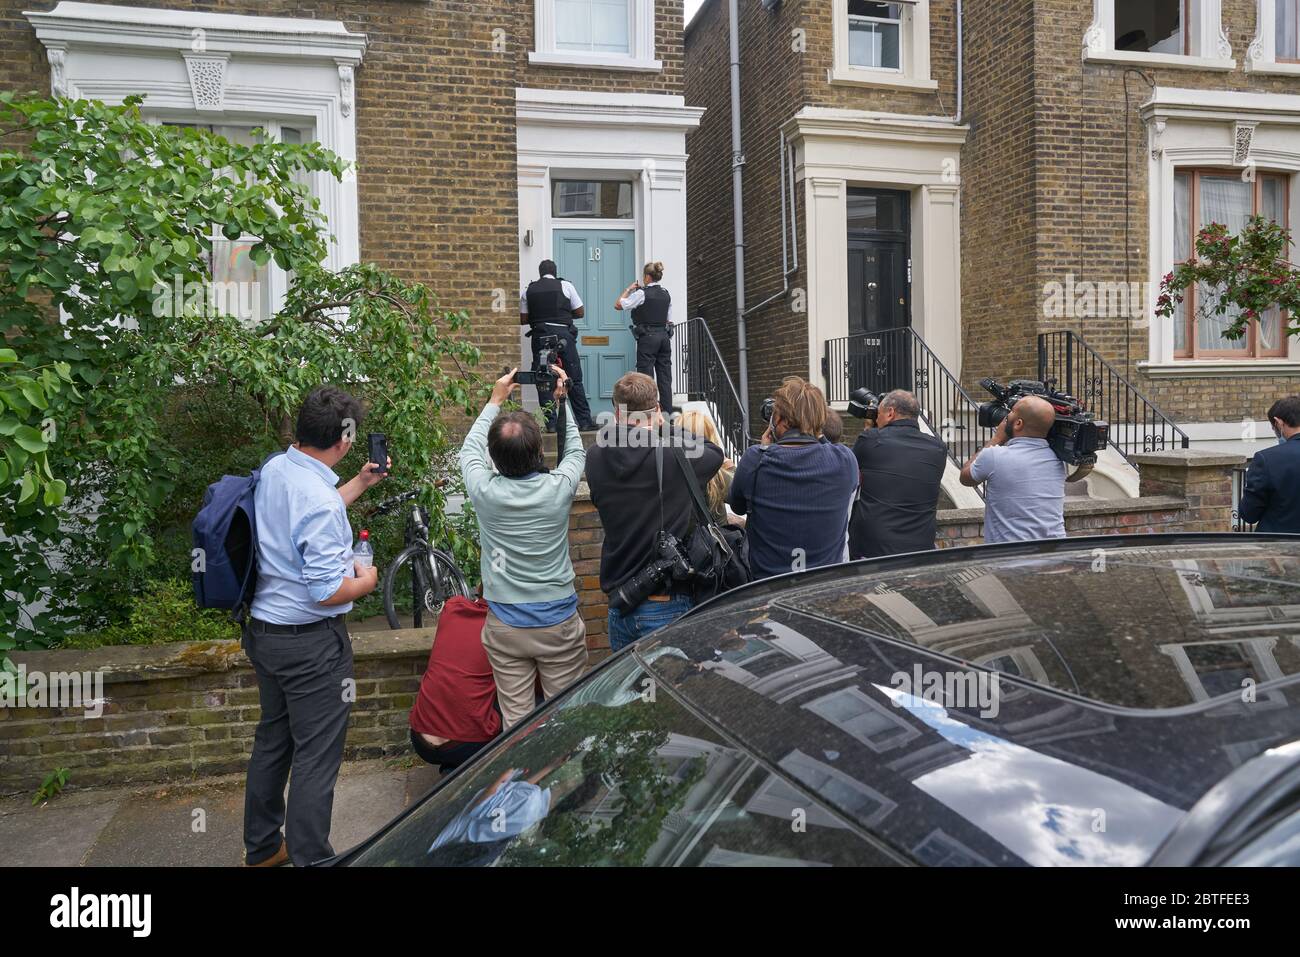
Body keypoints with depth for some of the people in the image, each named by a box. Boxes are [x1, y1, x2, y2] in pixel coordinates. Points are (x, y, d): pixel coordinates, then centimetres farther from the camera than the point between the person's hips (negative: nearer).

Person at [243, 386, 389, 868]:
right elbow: (327, 592, -28)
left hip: (264, 630, 10)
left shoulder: (274, 469, 0)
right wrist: (366, 580, -8)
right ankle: (310, 857, 14)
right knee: (316, 757, 3)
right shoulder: (318, 499, -28)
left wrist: (362, 482, 23)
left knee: (272, 740, 23)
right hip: (310, 644, -9)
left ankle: (261, 847, 39)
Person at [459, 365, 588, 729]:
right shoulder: (558, 487, -14)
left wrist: (495, 400, 19)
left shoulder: (485, 491, -14)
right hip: (559, 623, 0)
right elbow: (576, 451, 10)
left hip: (505, 626, 1)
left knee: (516, 719, 9)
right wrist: (561, 401, 18)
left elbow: (470, 450, 10)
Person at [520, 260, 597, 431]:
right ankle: (585, 421, 4)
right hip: (563, 335, -1)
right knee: (574, 379, 3)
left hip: (540, 336, 1)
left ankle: (550, 423, 2)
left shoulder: (528, 290, 8)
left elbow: (522, 319, 6)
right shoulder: (565, 285, 4)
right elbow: (580, 312, 6)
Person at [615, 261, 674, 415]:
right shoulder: (666, 294, 12)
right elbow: (669, 320, 15)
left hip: (647, 337, -6)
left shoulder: (641, 293, -8)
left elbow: (618, 305, -6)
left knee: (646, 375, -5)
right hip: (664, 336, 6)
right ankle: (667, 410, 9)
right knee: (665, 375, 7)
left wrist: (628, 289, 5)